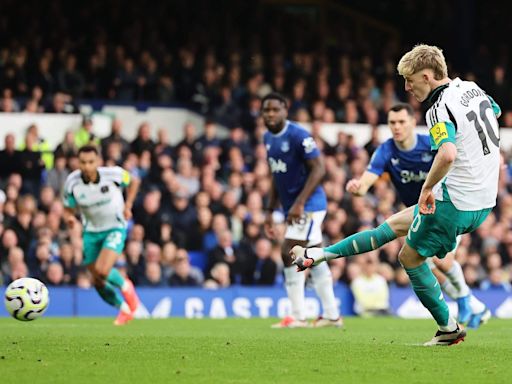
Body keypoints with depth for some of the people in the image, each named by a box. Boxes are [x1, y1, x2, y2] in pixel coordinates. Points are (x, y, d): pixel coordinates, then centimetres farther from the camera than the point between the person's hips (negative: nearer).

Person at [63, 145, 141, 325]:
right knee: (98, 283, 8)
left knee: (102, 271, -26)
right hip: (91, 232, 4)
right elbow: (68, 209, -3)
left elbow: (133, 182, 2)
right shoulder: (72, 183, -16)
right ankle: (124, 309, 35)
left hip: (115, 228, -4)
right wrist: (69, 218, -26)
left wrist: (128, 205, -10)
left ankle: (125, 287, 9)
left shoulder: (113, 174, -20)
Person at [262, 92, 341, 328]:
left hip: (309, 205, -9)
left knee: (289, 254, -15)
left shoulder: (298, 135, -16)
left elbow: (319, 169, -19)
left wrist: (299, 204, -24)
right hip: (294, 208, 9)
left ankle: (298, 317, -10)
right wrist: (271, 210, 17)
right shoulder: (268, 138, 11)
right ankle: (332, 316, 17)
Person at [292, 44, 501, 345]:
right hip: (484, 201, 9)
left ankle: (449, 328, 20)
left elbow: (447, 154, -39)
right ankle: (318, 255, 25)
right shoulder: (473, 89, 6)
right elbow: (496, 113, 29)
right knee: (394, 225, 18)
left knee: (411, 256, 13)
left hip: (457, 203, -9)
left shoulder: (440, 109, -21)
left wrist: (428, 188, -22)